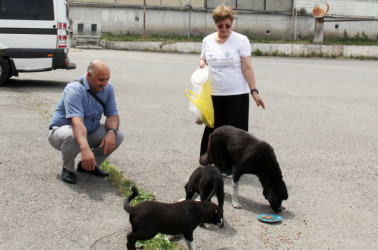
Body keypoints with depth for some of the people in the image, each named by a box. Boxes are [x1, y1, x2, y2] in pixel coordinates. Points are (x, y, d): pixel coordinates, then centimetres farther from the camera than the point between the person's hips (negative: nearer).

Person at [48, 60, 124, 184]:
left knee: (118, 135, -14)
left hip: (89, 133, 6)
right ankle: (68, 169, -9)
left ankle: (88, 166, 5)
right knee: (72, 135, -40)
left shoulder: (108, 88, -6)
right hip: (60, 131, -6)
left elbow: (113, 115, -6)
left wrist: (112, 132, -30)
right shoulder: (75, 89, -28)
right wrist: (85, 149, -55)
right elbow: (77, 121, -41)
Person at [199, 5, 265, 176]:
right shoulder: (207, 41, 7)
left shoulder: (240, 40, -5)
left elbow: (247, 68, -6)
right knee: (213, 129, 6)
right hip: (213, 94, 3)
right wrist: (202, 64, -4)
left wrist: (254, 92, -12)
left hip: (236, 94, -3)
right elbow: (203, 60, 21)